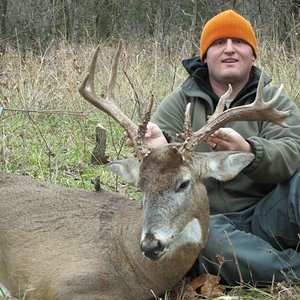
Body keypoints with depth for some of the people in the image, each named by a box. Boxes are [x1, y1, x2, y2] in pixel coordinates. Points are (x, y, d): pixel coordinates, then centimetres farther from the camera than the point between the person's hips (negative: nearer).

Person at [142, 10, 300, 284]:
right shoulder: (180, 102, 9)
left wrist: (248, 151, -36)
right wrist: (158, 146, -35)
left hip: (267, 218, 0)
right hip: (210, 219, 0)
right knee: (205, 238, -36)